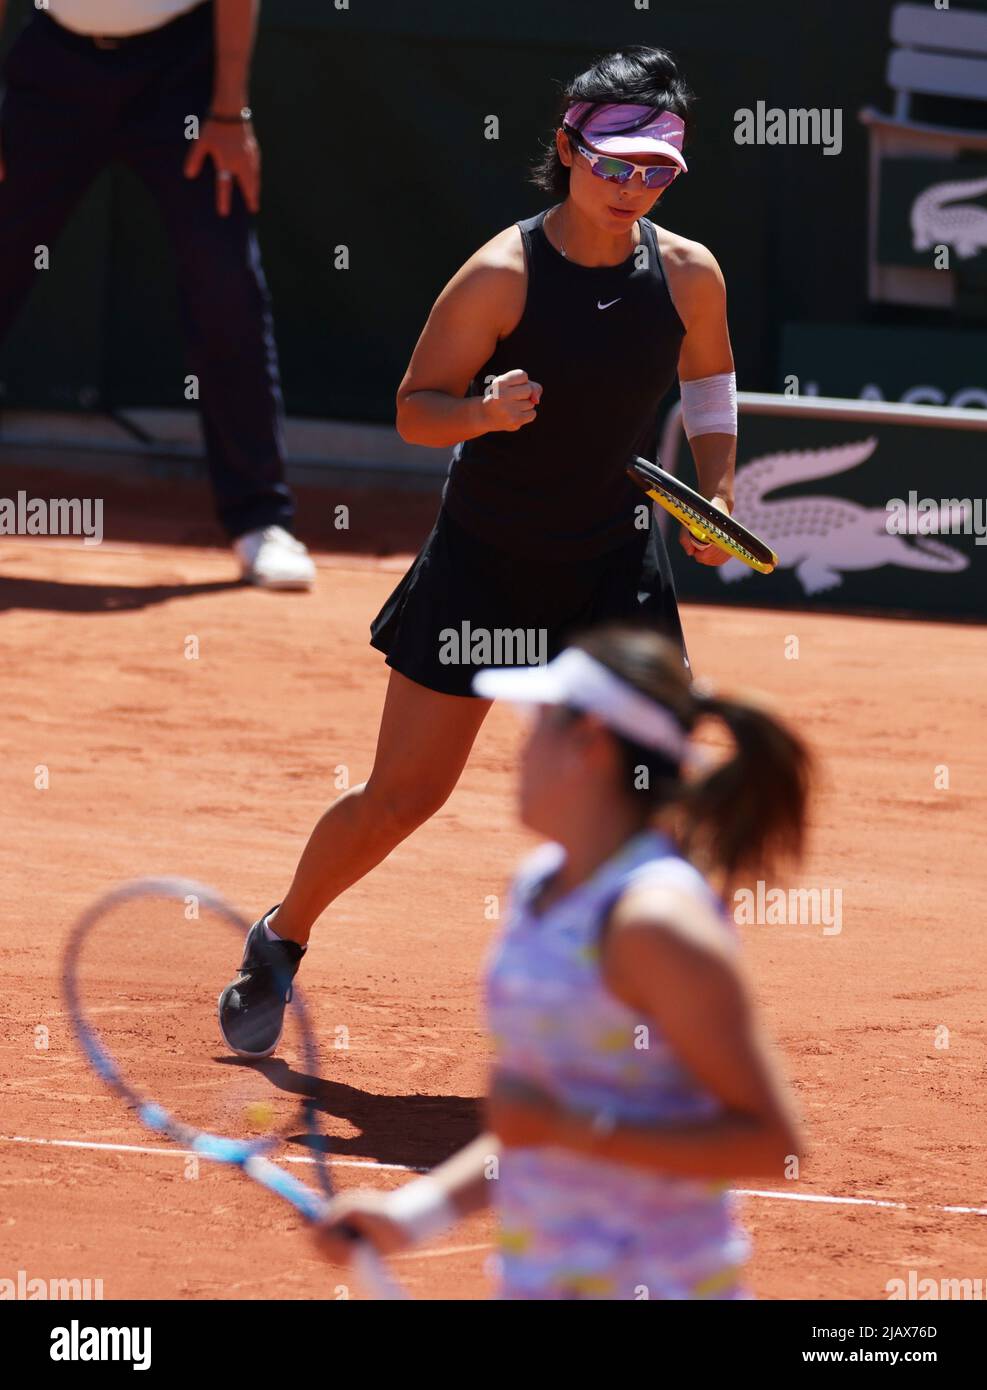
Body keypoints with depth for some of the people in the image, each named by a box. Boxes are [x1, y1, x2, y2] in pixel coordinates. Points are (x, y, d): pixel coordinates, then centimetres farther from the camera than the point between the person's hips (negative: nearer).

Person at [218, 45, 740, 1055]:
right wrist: (484, 412, -33)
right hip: (482, 563, -3)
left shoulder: (689, 275, -6)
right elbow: (414, 410, -12)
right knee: (402, 794, 3)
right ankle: (279, 943, 27)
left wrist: (714, 494, 0)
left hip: (613, 563, 3)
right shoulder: (503, 273, -18)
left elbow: (710, 381, 14)